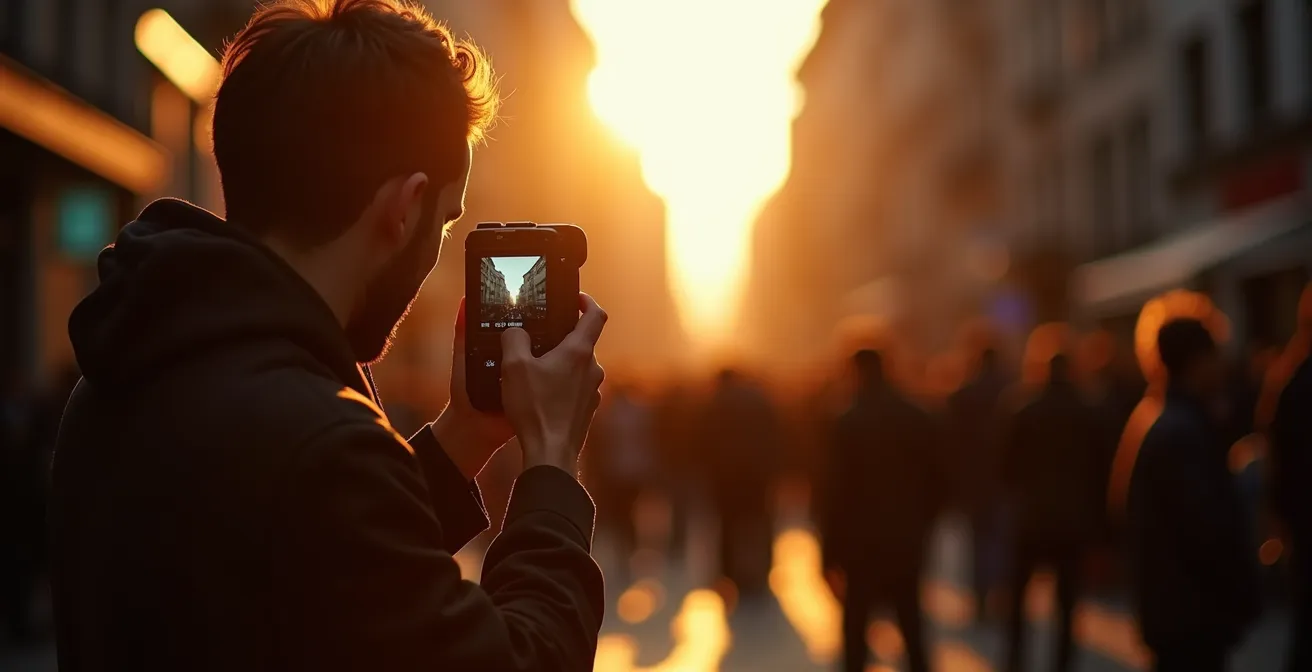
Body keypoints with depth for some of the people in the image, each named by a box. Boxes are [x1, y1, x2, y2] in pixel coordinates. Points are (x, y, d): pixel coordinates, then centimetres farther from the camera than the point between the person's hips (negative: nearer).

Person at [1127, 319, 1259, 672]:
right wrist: (1241, 596, -13)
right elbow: (1207, 527, -23)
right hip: (1190, 611, -10)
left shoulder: (1173, 427, 13)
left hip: (1181, 607, 10)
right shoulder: (1182, 433, -19)